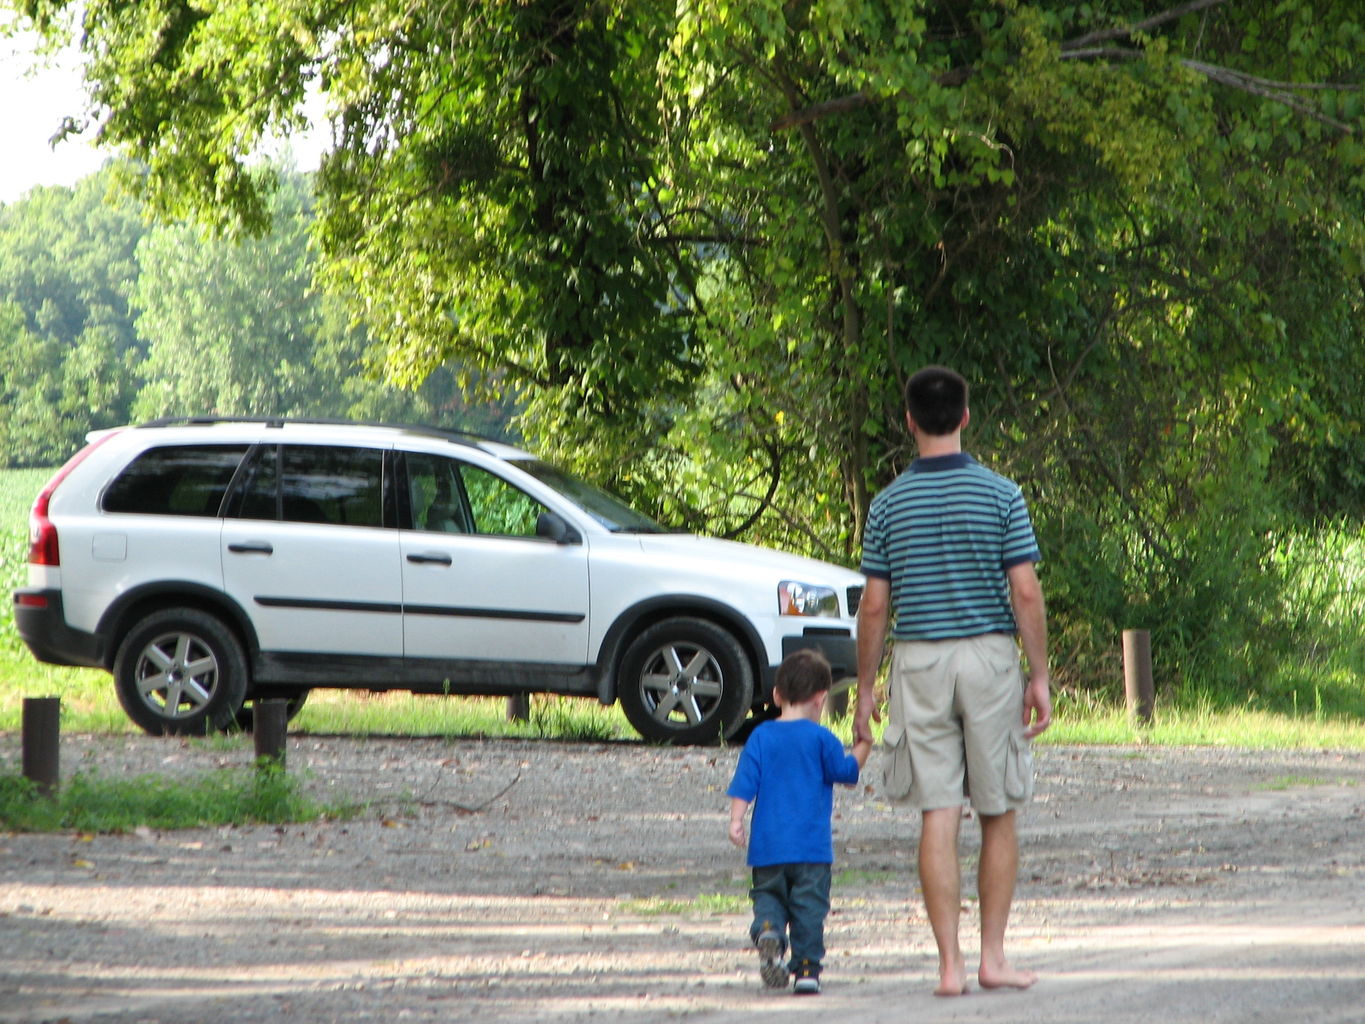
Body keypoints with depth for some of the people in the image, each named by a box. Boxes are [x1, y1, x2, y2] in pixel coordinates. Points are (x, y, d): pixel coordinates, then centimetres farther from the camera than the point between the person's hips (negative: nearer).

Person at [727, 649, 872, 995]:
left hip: (768, 846, 2)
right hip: (811, 846, -2)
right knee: (809, 905, 3)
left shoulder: (761, 736, 4)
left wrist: (736, 821, -3)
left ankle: (768, 929, -18)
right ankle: (807, 968, 0)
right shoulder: (820, 738, -5)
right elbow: (846, 771, 0)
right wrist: (864, 746, 12)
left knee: (768, 895, 12)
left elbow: (744, 783, -1)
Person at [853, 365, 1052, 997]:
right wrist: (1040, 676, 0)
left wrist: (865, 689, 8)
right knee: (998, 817, 9)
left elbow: (874, 605, 1)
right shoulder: (999, 495, -3)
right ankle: (993, 958, 11)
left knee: (938, 818, 0)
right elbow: (1025, 592, -6)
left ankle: (949, 963, -3)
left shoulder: (889, 504, 1)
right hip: (989, 659, -1)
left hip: (918, 661, 1)